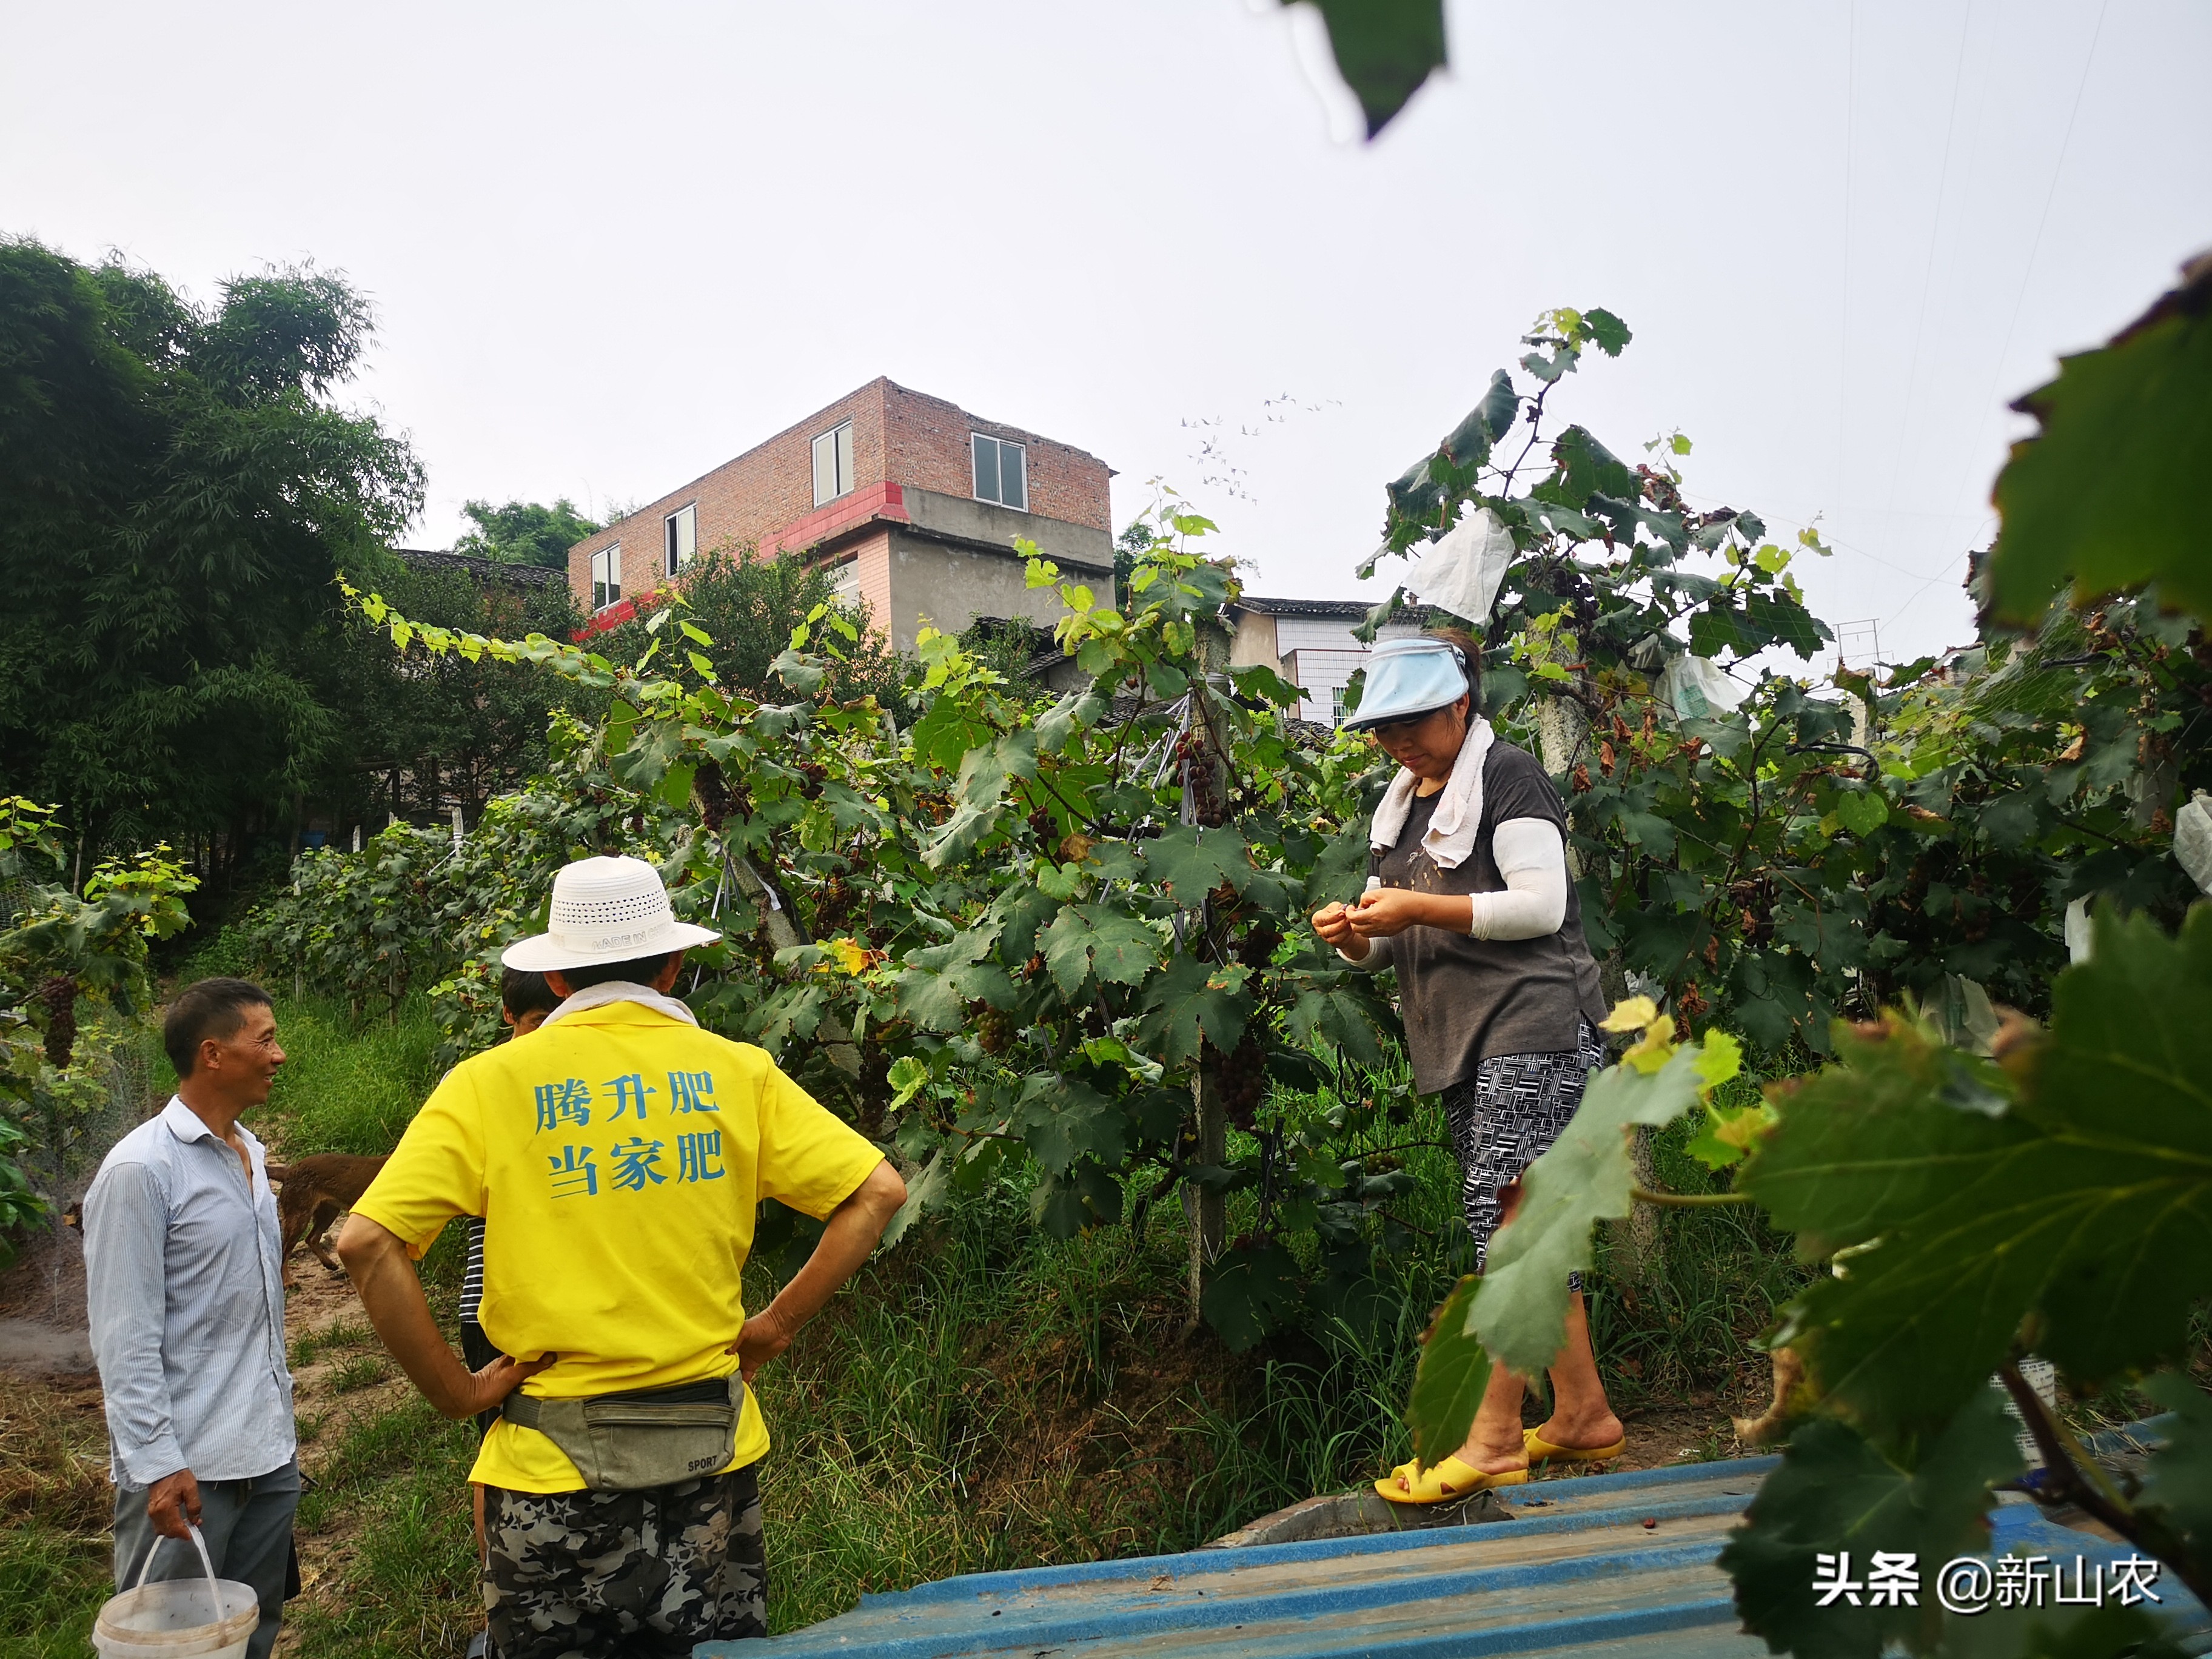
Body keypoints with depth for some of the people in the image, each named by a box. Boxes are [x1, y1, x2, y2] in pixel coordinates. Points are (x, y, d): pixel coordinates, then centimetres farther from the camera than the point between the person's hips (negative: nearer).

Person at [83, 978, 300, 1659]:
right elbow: (125, 1340, -16)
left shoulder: (251, 1152, 10)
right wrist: (157, 1465, -18)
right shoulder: (140, 1169, -14)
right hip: (187, 1470, -7)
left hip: (268, 1459, 7)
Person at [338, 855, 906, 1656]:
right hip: (710, 1441, 1)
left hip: (553, 1459, -1)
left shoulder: (491, 1081, -5)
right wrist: (776, 1325, 0)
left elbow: (367, 1242, -12)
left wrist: (455, 1392, -4)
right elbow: (877, 1192, -5)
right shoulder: (737, 1071, -2)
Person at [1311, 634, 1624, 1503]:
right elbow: (1398, 944, 22)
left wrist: (1419, 908, -18)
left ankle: (1494, 1438, -6)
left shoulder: (1506, 776, -5)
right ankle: (1584, 1415, 19)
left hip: (1532, 1026, -8)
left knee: (1505, 1213, -11)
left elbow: (1543, 906, -14)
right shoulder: (1405, 801, 19)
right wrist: (1355, 935, -1)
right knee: (1532, 1229, 10)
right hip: (1463, 1042, 8)